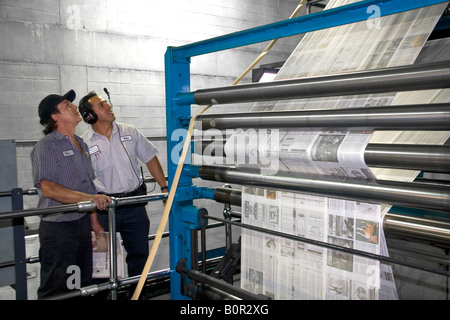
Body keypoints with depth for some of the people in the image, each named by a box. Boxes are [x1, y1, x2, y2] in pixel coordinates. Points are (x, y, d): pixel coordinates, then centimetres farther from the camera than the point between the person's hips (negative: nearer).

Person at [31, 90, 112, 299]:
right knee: (56, 290, 1)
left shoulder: (81, 144, 14)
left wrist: (94, 220, 18)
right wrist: (89, 197, -33)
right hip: (58, 228, -8)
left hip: (82, 223, 8)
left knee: (84, 283, 17)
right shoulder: (47, 146, -11)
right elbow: (48, 188, -24)